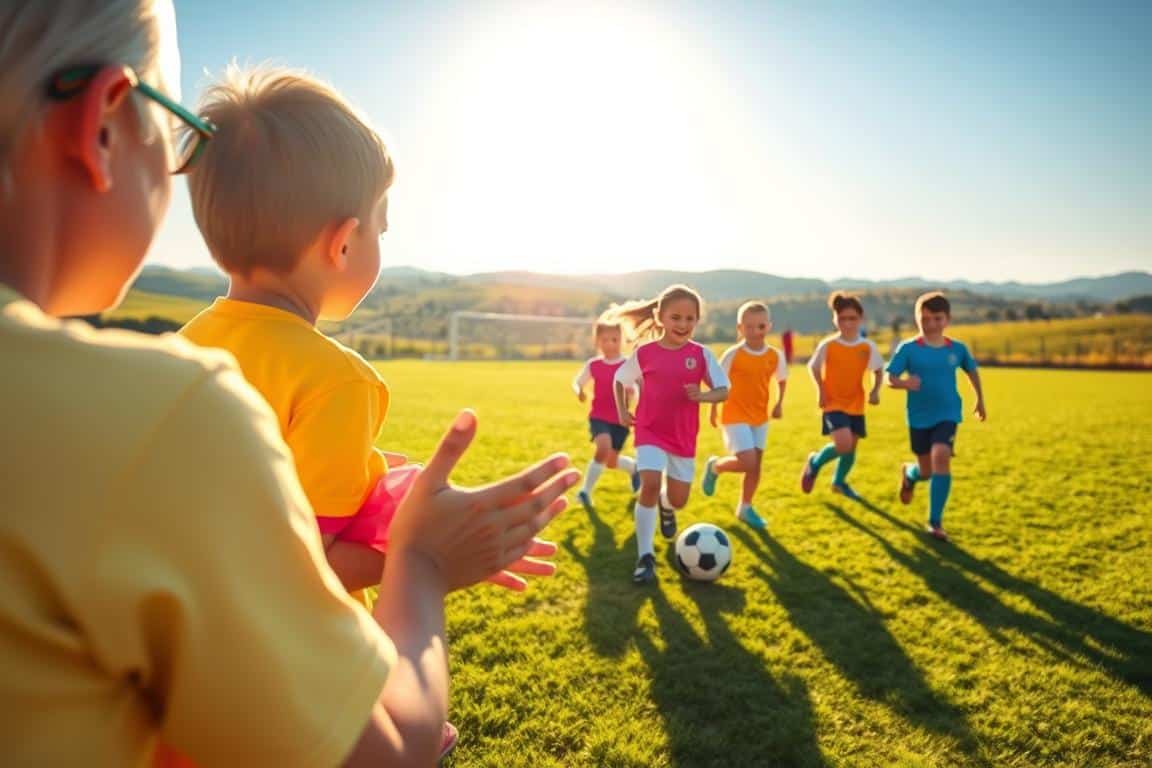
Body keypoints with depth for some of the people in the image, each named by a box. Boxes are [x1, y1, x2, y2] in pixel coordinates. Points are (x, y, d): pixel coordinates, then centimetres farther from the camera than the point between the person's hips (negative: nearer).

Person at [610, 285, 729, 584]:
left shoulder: (701, 354, -6)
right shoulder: (643, 353, -6)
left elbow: (723, 390, -6)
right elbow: (620, 379, 9)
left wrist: (703, 396, -26)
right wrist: (621, 410, -2)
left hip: (684, 436, 2)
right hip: (649, 432, -2)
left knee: (679, 499, 9)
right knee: (650, 485, -20)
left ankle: (666, 505, 49)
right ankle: (645, 556, -8)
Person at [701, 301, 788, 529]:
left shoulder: (776, 356, -3)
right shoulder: (732, 354, -15)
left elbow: (782, 380, 15)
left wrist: (779, 404, 6)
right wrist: (713, 409, -2)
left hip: (760, 417, 5)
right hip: (735, 416, -5)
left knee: (756, 466, 9)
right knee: (747, 463, -15)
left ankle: (745, 508, 27)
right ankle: (714, 466, 15)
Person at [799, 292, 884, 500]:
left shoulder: (868, 346, -5)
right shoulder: (828, 345, -12)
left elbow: (878, 370, 9)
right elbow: (813, 367, 2)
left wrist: (875, 391, -6)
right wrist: (820, 390, -8)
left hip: (856, 405, 4)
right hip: (833, 404, -4)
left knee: (851, 447, 13)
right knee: (843, 444, -21)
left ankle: (839, 482, 39)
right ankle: (815, 462, 10)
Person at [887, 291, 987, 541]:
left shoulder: (957, 349, -1)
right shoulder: (908, 349, -9)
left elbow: (972, 371, 18)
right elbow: (890, 378, -12)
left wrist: (980, 400, 24)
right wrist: (904, 383, -34)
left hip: (947, 415, 1)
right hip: (919, 417, -1)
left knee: (941, 457, -22)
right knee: (927, 471, 8)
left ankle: (935, 521, -10)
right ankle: (909, 474, 50)